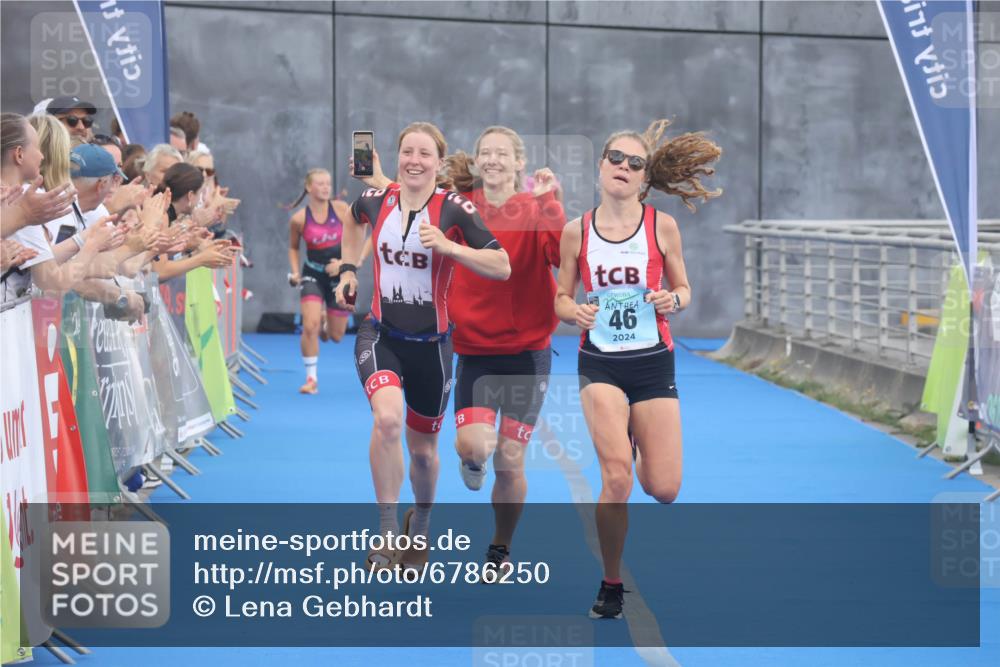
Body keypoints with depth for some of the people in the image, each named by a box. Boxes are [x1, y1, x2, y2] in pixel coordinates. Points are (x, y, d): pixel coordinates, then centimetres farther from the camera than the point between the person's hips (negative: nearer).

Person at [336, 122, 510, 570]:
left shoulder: (454, 209, -13)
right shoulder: (376, 200, -3)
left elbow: (502, 268, -18)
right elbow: (352, 217, 23)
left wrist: (448, 246, -29)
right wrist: (348, 269, 13)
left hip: (431, 343, 0)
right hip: (381, 335, 1)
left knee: (422, 448, 13)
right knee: (387, 419, -28)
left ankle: (420, 527, 44)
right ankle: (386, 534, -17)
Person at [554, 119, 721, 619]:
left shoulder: (662, 226, -2)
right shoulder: (576, 232, -1)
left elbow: (683, 289, 7)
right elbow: (561, 298, 7)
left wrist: (673, 300, -16)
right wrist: (576, 311, -15)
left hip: (653, 363, 1)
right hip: (600, 363, -1)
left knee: (664, 489, -1)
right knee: (616, 478, -18)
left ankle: (637, 454, 40)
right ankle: (611, 588, 2)